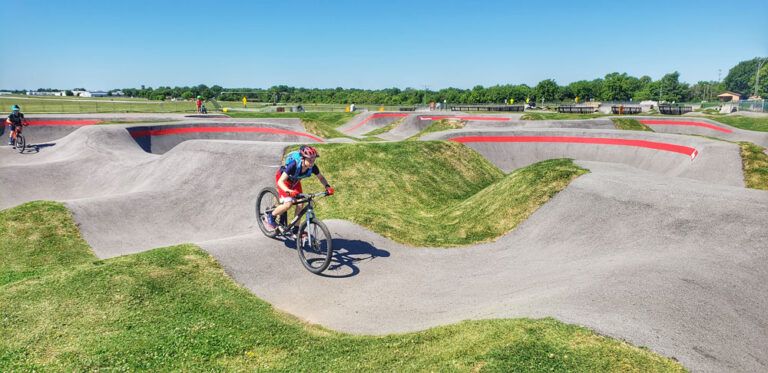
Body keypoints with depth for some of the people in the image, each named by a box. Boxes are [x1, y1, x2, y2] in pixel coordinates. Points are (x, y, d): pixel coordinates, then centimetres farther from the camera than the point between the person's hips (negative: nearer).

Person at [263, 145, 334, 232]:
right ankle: (269, 217, 4)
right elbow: (280, 181, -41)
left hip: (295, 181, 5)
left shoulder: (312, 167, -27)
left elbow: (321, 177, -8)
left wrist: (327, 186, -27)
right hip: (282, 178, -5)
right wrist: (288, 191, -58)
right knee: (288, 203, -21)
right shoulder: (294, 165, -41)